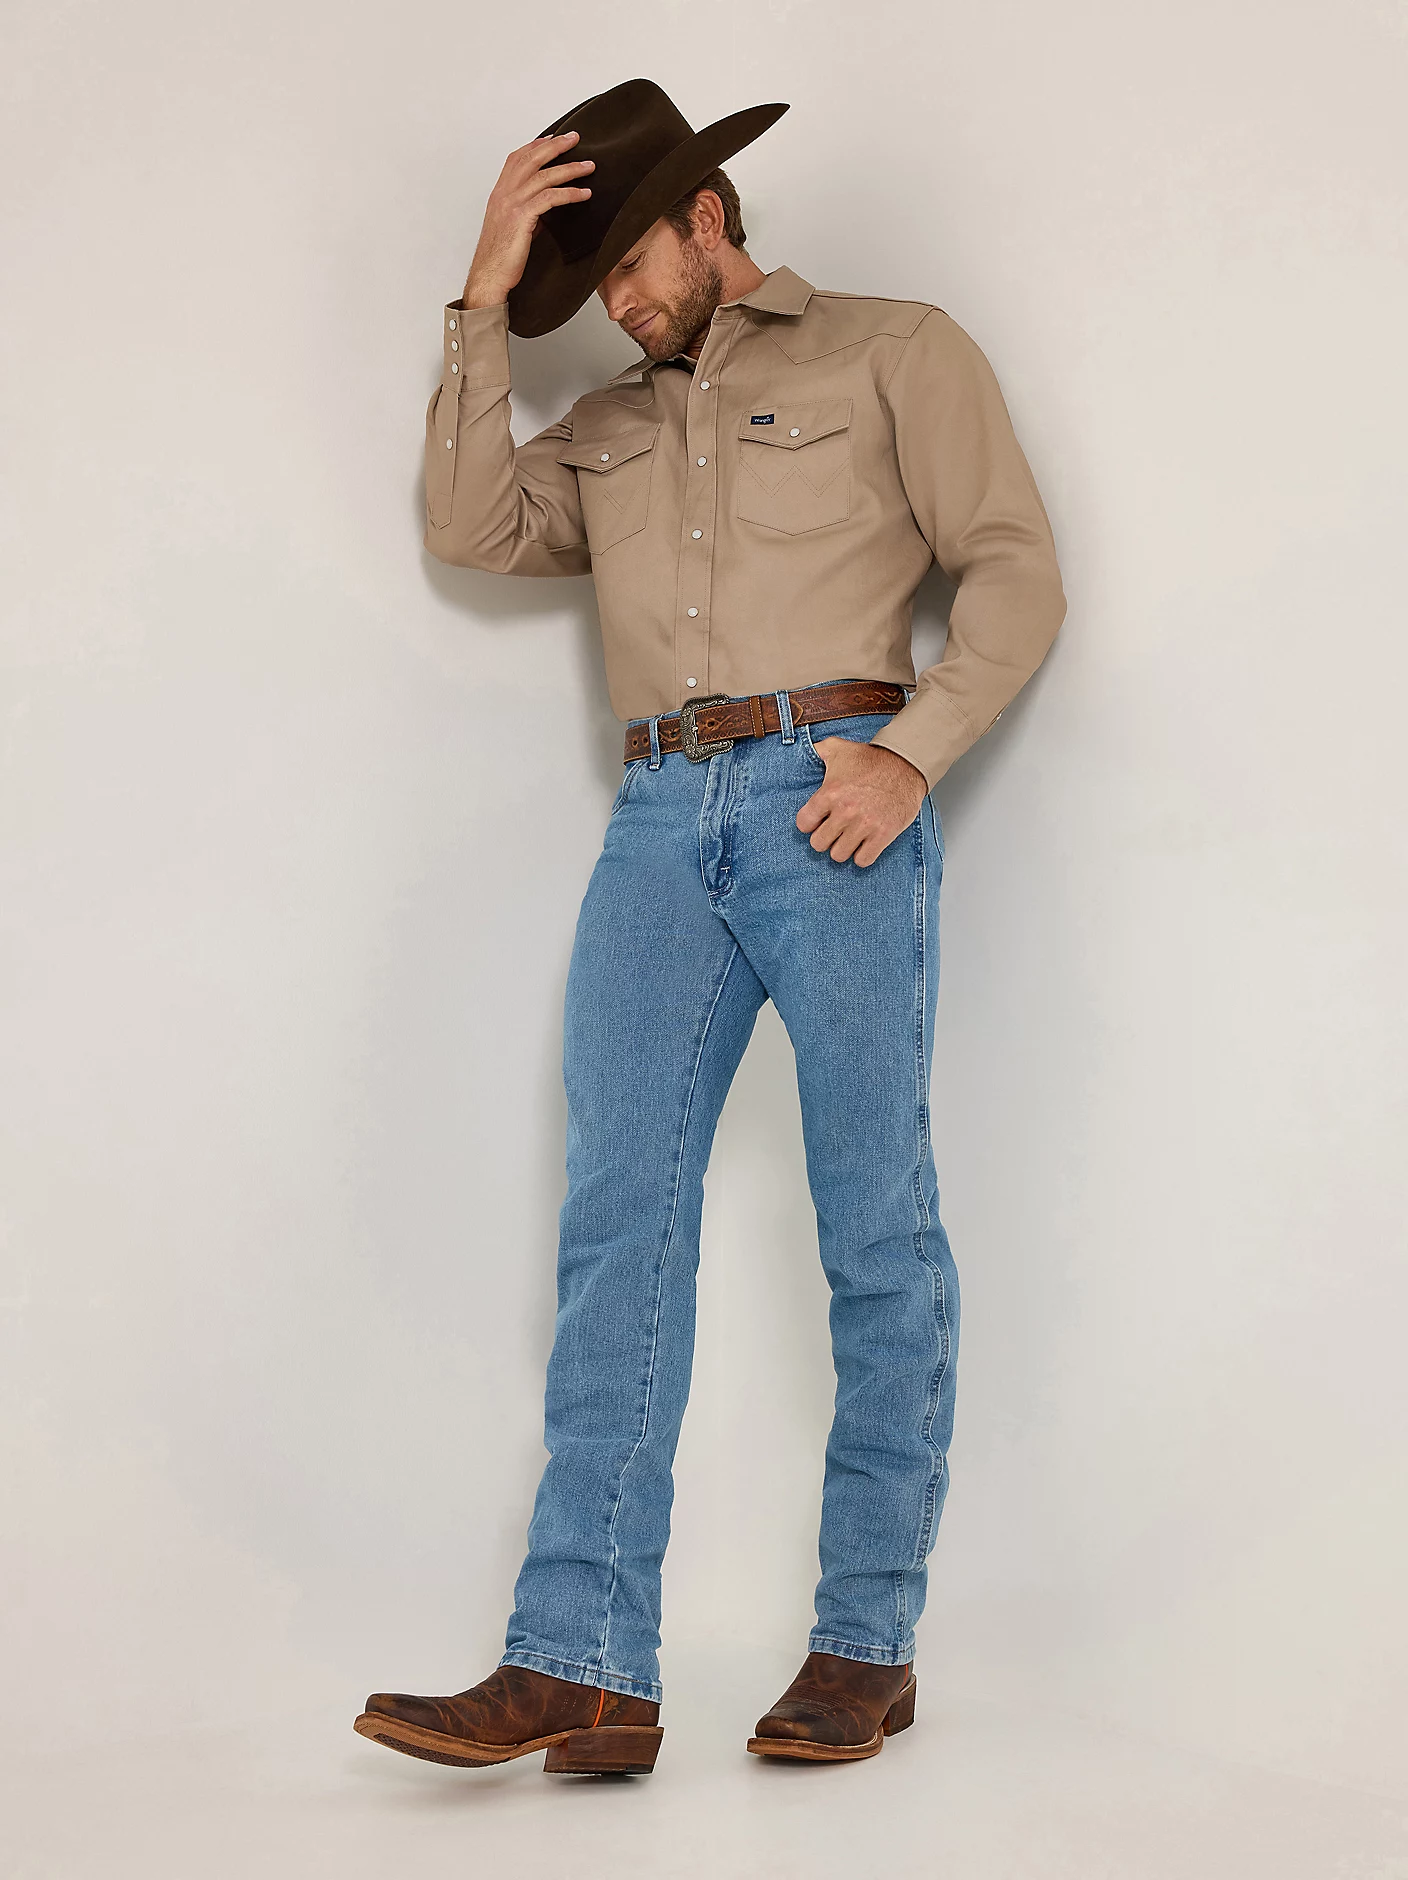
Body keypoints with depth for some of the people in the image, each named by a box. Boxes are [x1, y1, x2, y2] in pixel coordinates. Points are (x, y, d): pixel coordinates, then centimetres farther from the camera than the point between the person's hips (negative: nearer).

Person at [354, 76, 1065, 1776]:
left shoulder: (892, 354, 13)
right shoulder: (608, 429, 26)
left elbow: (1014, 568, 4)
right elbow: (475, 528, 10)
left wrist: (911, 754, -10)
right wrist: (487, 303, 8)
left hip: (831, 802, -4)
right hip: (661, 820, 4)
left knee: (875, 1225, -2)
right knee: (620, 1219, -7)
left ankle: (865, 1643, 6)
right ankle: (581, 1669, -10)